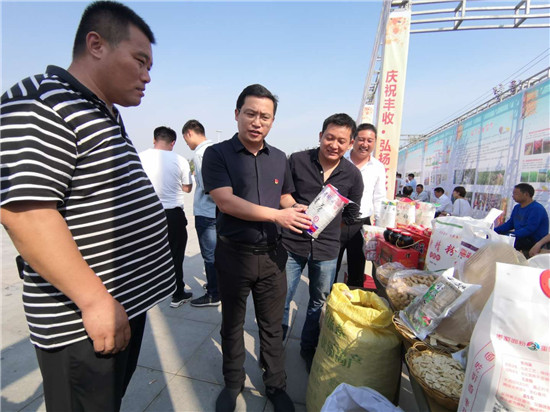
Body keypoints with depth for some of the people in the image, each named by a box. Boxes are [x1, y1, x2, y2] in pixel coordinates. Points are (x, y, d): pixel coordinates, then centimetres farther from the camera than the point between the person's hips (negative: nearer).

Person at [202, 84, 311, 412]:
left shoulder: (279, 158, 6)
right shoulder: (217, 154, -8)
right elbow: (226, 202, -19)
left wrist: (299, 210, -4)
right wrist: (278, 215, -23)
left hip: (272, 254, 3)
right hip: (234, 254, -2)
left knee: (273, 325, 16)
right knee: (232, 324, 18)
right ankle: (233, 383, 42)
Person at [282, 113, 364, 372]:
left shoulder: (353, 175, 0)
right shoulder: (297, 161, -6)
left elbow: (351, 216, 9)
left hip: (326, 249, 2)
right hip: (291, 244, -2)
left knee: (318, 303, 18)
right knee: (281, 302, 6)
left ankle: (308, 349, 43)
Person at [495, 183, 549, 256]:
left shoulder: (537, 209, -16)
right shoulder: (517, 207, 12)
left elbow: (529, 230, -26)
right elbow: (509, 224, 14)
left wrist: (511, 234, -33)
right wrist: (494, 231, -1)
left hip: (535, 243, -9)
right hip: (520, 238, 9)